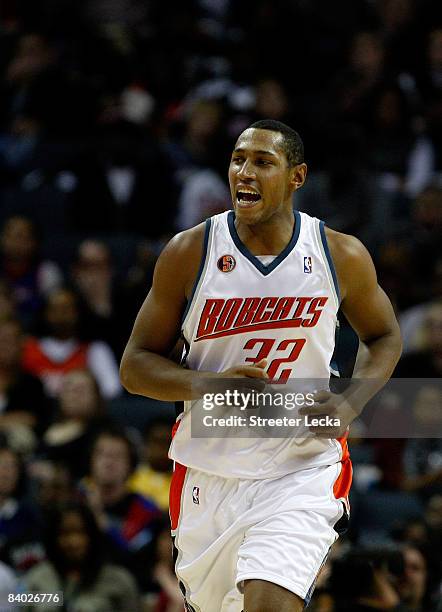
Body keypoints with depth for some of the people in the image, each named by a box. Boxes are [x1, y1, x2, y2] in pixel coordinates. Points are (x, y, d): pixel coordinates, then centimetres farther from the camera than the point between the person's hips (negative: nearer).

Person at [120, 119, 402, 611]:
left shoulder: (342, 257, -4)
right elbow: (135, 367, -2)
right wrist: (207, 384, -21)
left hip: (301, 467, -2)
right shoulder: (188, 254, -6)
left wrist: (350, 403, -5)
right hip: (209, 472, 2)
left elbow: (383, 336, 14)